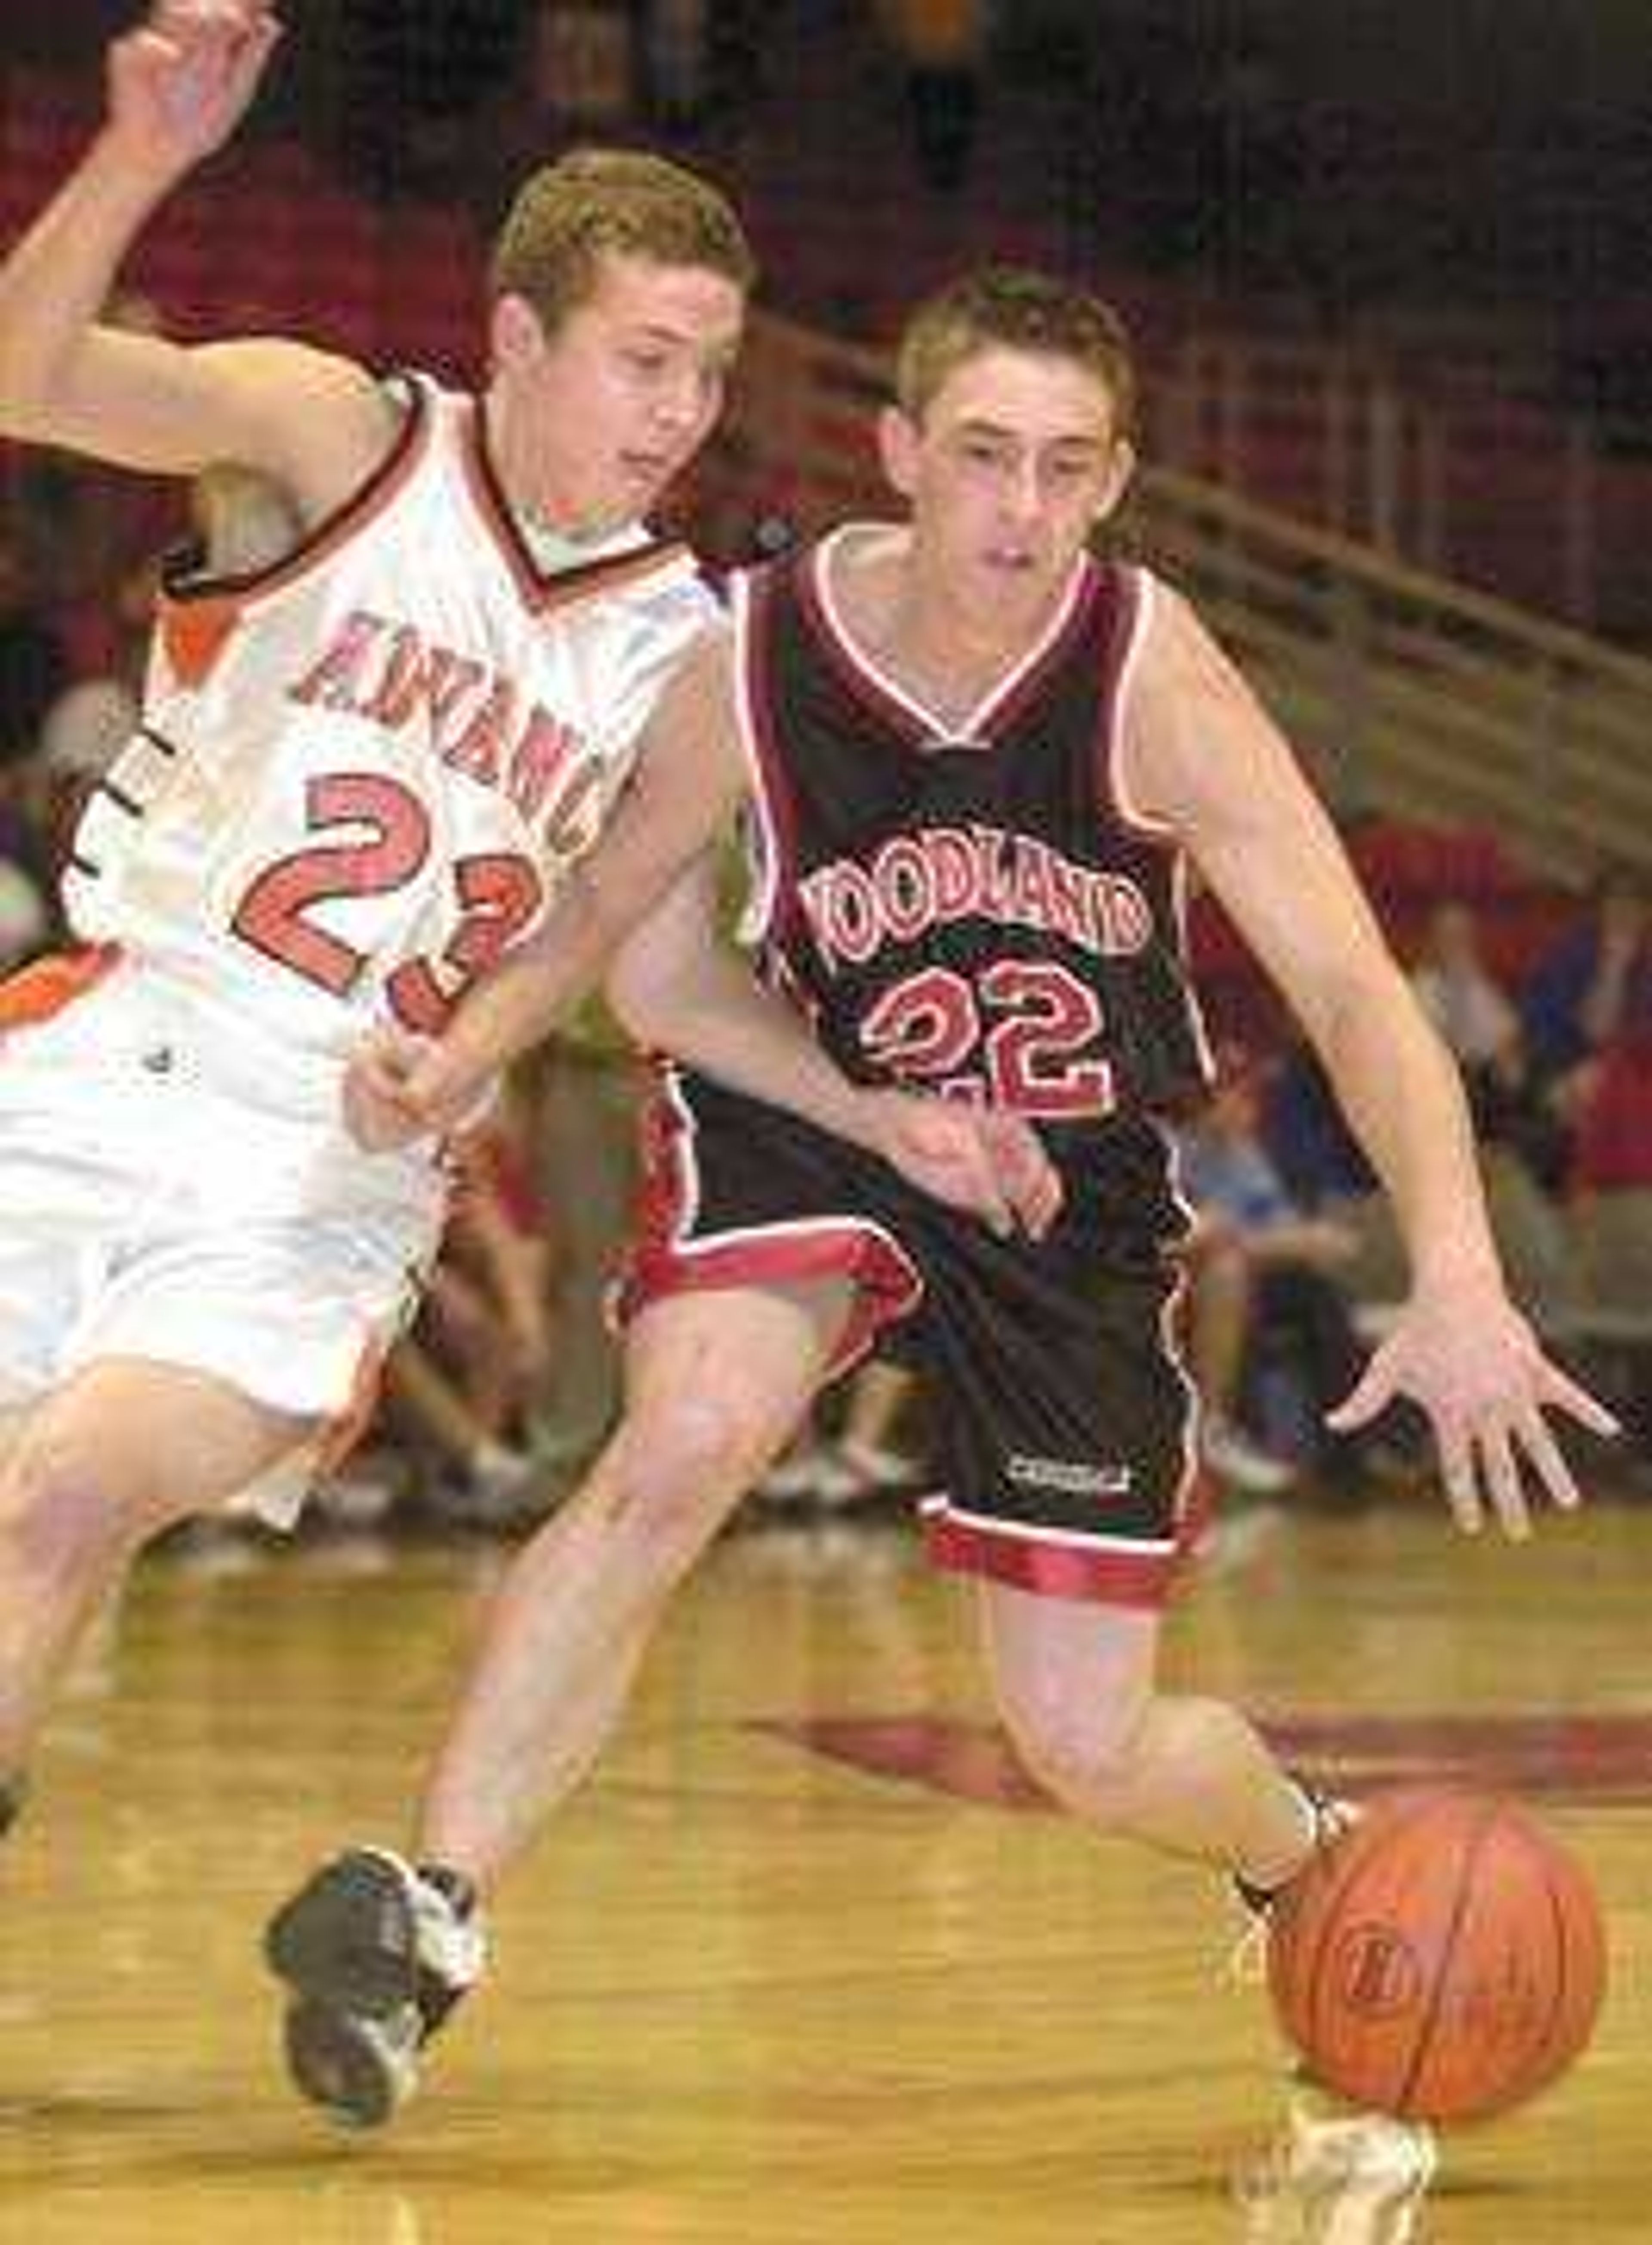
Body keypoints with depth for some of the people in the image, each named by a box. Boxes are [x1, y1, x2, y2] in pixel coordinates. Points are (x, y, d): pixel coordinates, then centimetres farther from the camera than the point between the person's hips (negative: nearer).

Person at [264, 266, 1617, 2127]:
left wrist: (1456, 1274, -40)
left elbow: (1353, 994, -25)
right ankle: (428, 1915, -27)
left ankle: (1303, 1859, 36)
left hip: (1076, 1194, 0)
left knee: (1089, 1750, 1)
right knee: (684, 1444, -32)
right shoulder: (756, 665, -18)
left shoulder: (1150, 675, -23)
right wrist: (458, 1060, -20)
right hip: (810, 1123, 0)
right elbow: (603, 908, 0)